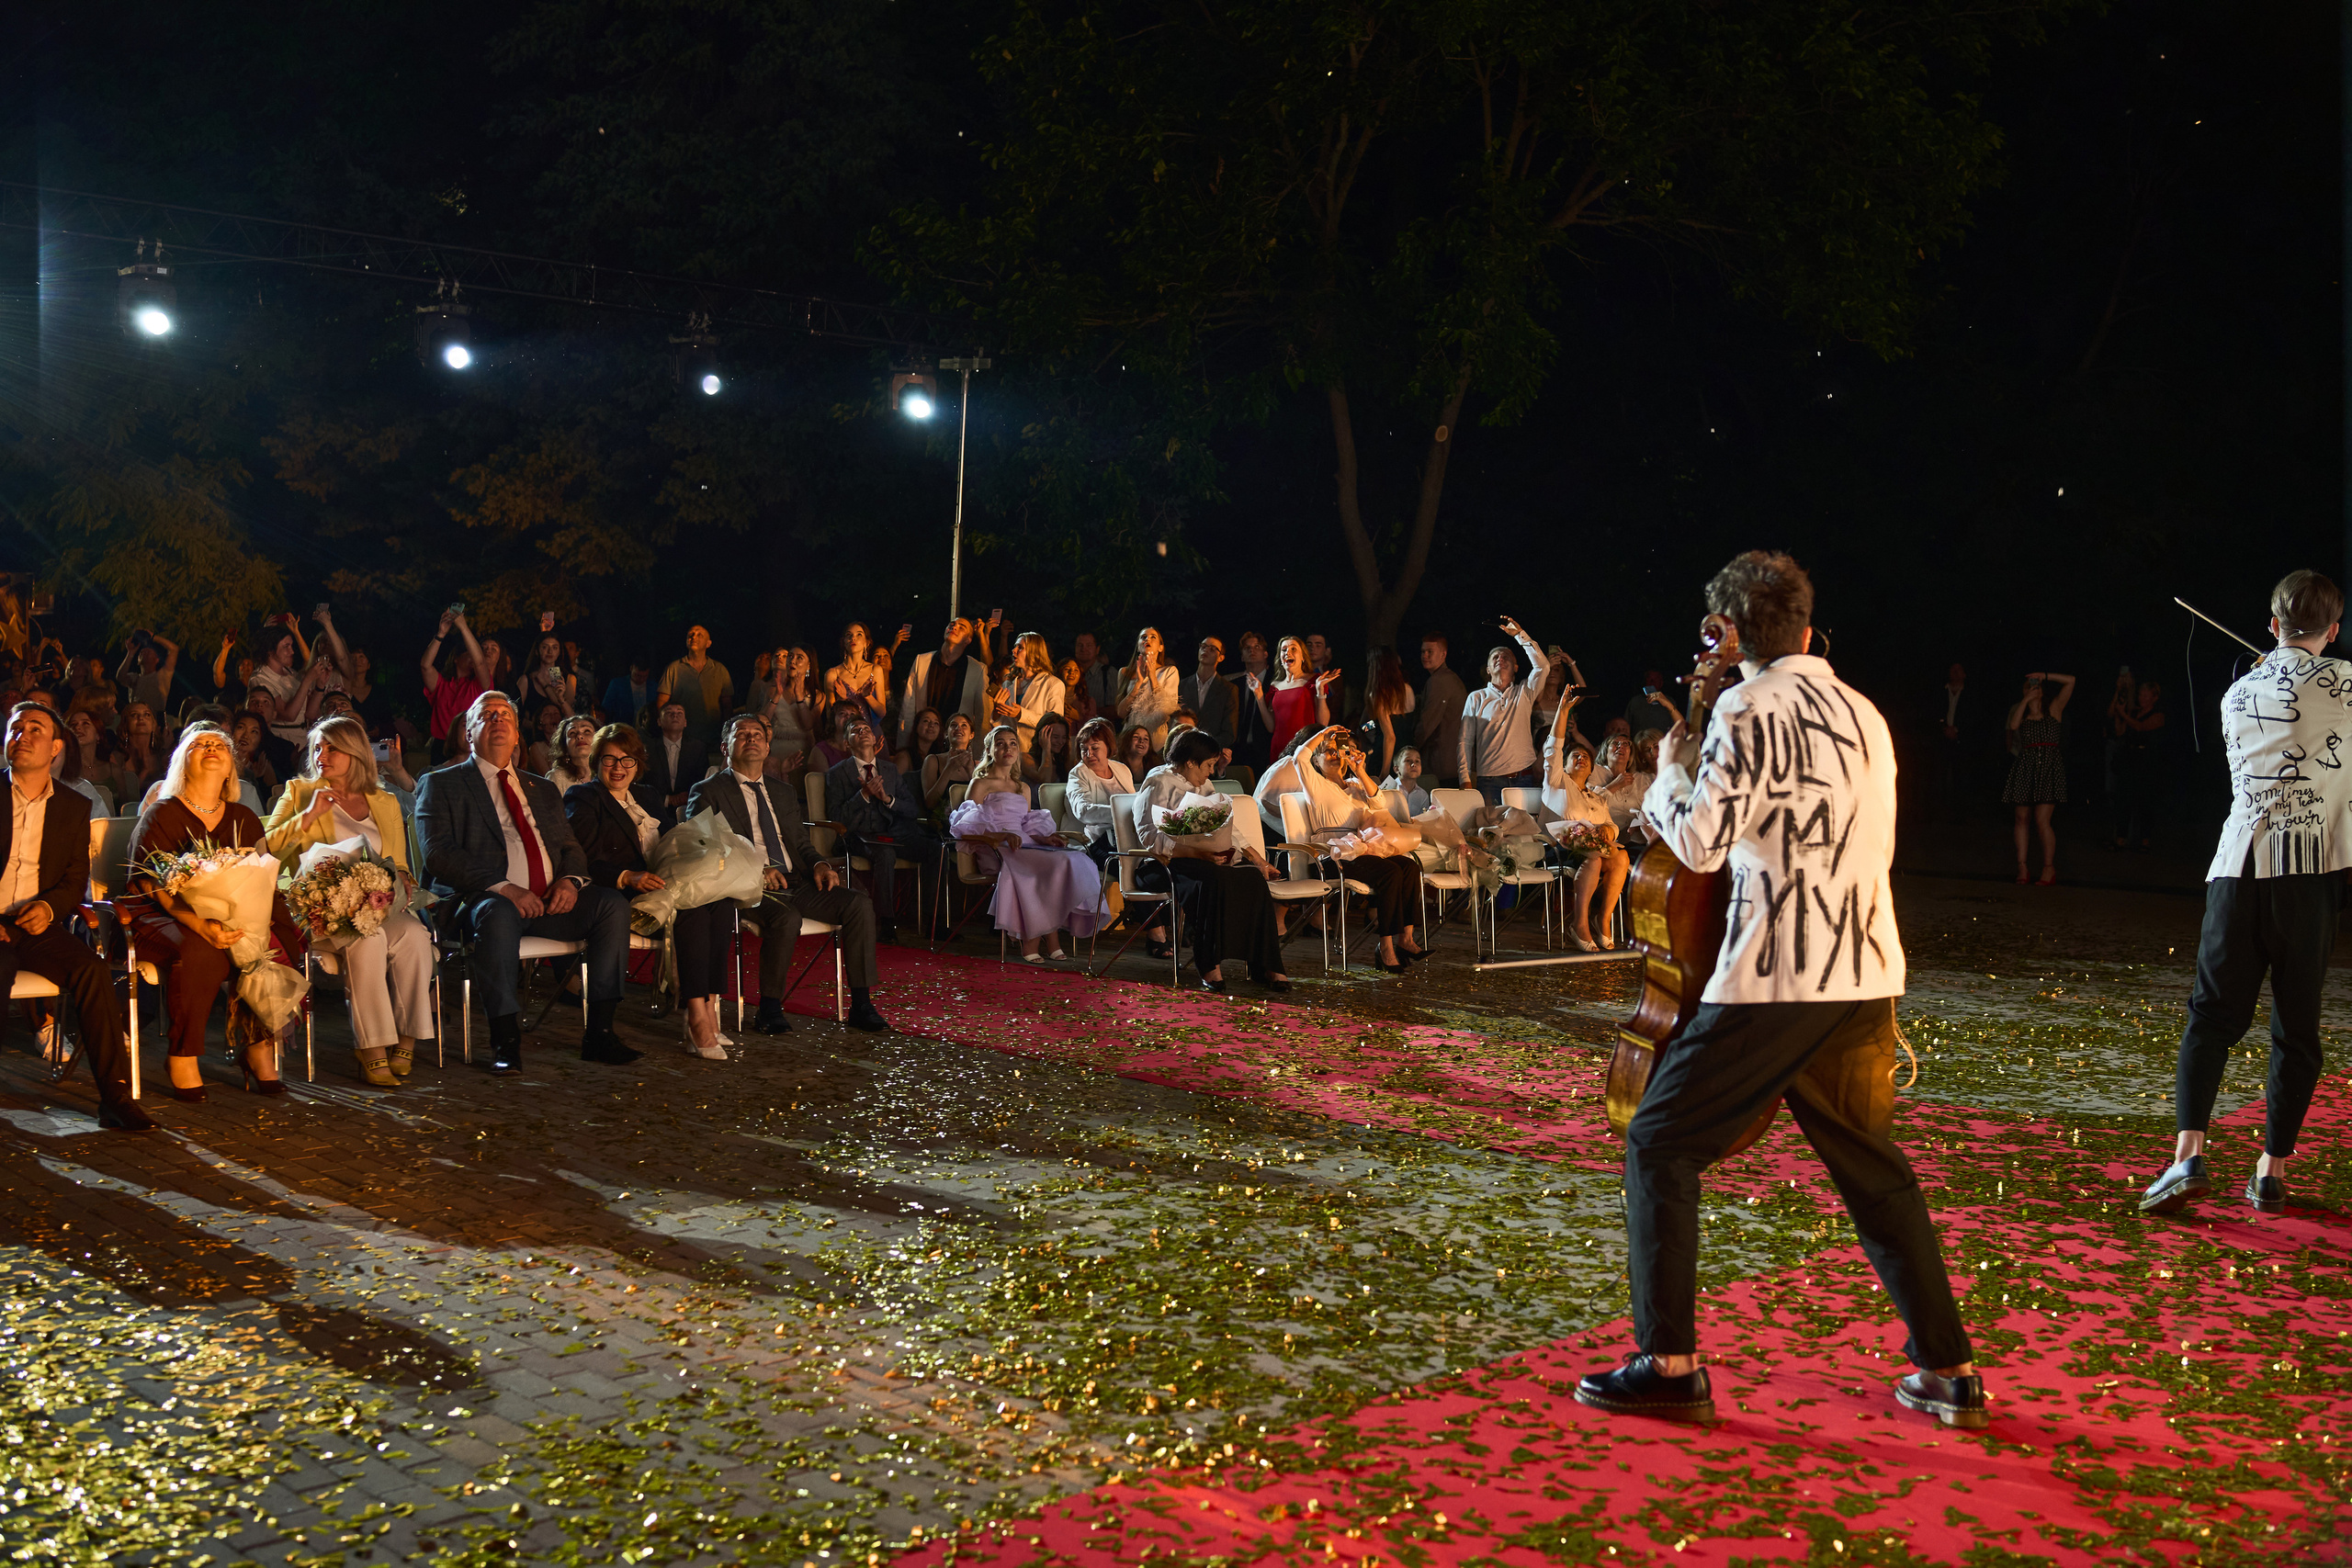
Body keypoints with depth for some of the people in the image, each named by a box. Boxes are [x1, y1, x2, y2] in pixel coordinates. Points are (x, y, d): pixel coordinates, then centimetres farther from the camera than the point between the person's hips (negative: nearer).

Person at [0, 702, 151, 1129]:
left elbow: (76, 881, 12)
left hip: (39, 926, 2)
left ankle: (115, 1097, -24)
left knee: (93, 970, -25)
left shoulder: (73, 807, 14)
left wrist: (48, 906, -11)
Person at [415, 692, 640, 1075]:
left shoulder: (543, 790, 27)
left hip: (549, 901, 5)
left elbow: (571, 848, 22)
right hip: (482, 899, -5)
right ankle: (506, 1041, -32)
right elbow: (438, 854, -5)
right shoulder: (440, 784, 10)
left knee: (612, 903, -21)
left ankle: (599, 1033, -21)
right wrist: (502, 887, -18)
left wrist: (570, 879, -4)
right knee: (499, 913, -39)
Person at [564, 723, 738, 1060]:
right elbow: (588, 861, -9)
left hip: (660, 885, 6)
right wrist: (628, 877, -26)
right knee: (692, 912, -33)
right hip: (618, 896, -6)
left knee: (721, 902, -24)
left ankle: (709, 1010, -30)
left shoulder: (647, 797, 26)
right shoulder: (582, 798, 5)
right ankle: (698, 1022, -38)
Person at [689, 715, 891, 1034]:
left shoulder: (782, 793, 25)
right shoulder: (708, 792, 5)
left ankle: (861, 1005, -16)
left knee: (859, 904, -17)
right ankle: (769, 1009, -20)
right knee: (786, 917, -37)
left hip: (794, 882, 6)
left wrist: (818, 864, 0)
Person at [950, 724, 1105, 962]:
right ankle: (1030, 941, -30)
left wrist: (1044, 839, 2)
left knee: (1073, 860, -25)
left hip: (1024, 847, 6)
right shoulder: (981, 784, 7)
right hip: (996, 852, -6)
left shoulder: (1024, 789, 28)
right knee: (1053, 864, -32)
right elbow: (965, 830, -5)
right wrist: (1001, 836, -20)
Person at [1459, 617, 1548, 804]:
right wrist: (1465, 780, -2)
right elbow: (1466, 741, 9)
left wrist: (1520, 634, 1)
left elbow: (1542, 666, -2)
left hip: (1523, 780, 1)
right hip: (1489, 781, 0)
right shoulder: (1476, 698, 13)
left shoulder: (1524, 693, 15)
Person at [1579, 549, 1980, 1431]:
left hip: (1775, 978, -7)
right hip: (1866, 978, 7)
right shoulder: (1865, 716, 14)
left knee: (1660, 1145, 4)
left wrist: (1671, 773, 7)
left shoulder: (1747, 709, -7)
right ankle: (1947, 1368, 23)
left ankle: (1669, 1367, 2)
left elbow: (1701, 843, -13)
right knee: (1873, 1168, 20)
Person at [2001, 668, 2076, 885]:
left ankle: (2049, 867, 2)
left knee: (2042, 820, -10)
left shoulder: (2054, 709, 9)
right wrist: (2026, 699, -7)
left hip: (2050, 767, -3)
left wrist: (2045, 676, 0)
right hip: (2025, 766, 3)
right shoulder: (2020, 710, 16)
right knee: (2022, 818, 1)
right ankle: (2022, 867, 5)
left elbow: (2070, 681, 1)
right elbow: (2013, 725, -7)